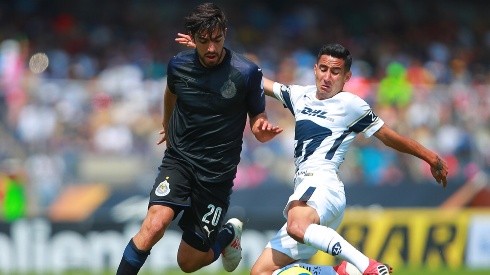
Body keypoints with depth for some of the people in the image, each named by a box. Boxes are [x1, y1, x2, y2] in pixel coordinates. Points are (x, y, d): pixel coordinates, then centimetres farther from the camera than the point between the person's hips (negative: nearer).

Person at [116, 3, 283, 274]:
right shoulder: (178, 65, -4)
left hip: (217, 171, -2)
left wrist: (262, 129, -25)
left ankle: (228, 234, 37)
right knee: (154, 224, -27)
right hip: (178, 160, 2)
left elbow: (257, 117, -1)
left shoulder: (247, 72, -13)